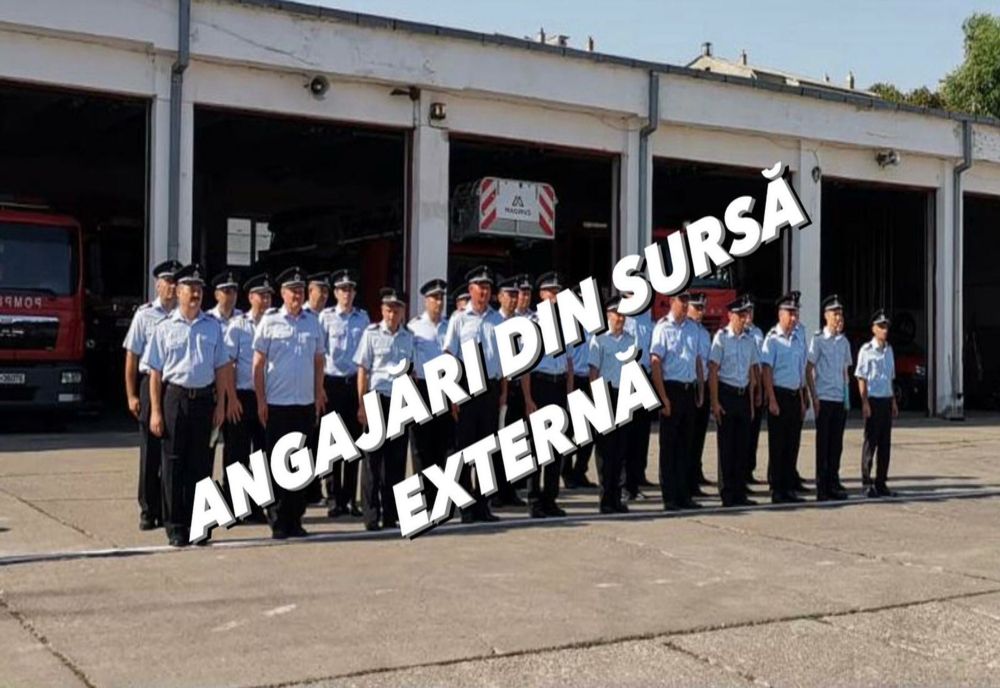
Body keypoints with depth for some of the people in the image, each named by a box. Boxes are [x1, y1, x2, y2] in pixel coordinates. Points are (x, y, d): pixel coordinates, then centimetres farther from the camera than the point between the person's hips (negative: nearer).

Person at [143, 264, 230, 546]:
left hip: (204, 398, 2)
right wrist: (155, 411, -5)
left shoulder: (212, 326, 8)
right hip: (175, 397, -2)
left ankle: (197, 524, 17)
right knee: (173, 463, 2)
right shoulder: (165, 328, 0)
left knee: (201, 463, 7)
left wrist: (220, 405, 4)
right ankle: (175, 527, 11)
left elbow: (221, 369, 10)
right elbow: (155, 373, 0)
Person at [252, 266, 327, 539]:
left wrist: (319, 396, 8)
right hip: (277, 404, -3)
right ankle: (277, 521, 9)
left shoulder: (313, 322, 8)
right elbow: (258, 363, -2)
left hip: (306, 404, 4)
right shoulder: (269, 321, -3)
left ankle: (295, 519, 18)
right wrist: (261, 400, -6)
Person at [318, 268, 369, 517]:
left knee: (354, 440, 6)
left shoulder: (363, 317, 8)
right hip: (333, 382, -3)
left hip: (356, 382, 3)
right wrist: (319, 386, -6)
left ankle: (350, 498, 14)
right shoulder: (326, 316, -1)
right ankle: (334, 498, 7)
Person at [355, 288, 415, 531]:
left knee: (397, 458, 7)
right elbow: (362, 370, -2)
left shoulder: (408, 337, 9)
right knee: (373, 458, 1)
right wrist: (362, 405, -6)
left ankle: (391, 514, 16)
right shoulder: (371, 333, -2)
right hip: (378, 398, -4)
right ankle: (371, 515, 7)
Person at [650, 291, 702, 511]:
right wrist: (663, 398, -16)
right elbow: (655, 363, -12)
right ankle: (669, 498, 6)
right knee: (668, 445, 0)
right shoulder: (663, 328, -8)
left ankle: (684, 495, 19)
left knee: (686, 443, 11)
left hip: (689, 390, 6)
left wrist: (700, 389, 12)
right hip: (671, 388, -6)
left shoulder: (692, 328, 11)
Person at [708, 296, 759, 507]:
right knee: (726, 446, 0)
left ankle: (740, 493, 16)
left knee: (743, 445, 8)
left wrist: (751, 402, 12)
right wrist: (715, 402, -12)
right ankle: (727, 494, 7)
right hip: (726, 394, -5)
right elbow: (713, 371, -8)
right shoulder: (721, 337, -7)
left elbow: (752, 373, 14)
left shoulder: (750, 339, 9)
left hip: (743, 394, 5)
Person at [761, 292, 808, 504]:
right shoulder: (773, 339, -8)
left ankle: (789, 488, 16)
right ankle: (776, 489, 5)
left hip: (795, 395, 6)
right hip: (779, 394, -6)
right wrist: (772, 400, -16)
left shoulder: (798, 339, 12)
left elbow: (801, 372, 17)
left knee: (792, 444, 9)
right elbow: (767, 371, -11)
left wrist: (802, 400, 14)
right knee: (777, 445, -1)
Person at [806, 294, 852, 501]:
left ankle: (833, 484, 16)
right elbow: (809, 370, -5)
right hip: (824, 398, -5)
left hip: (840, 399, 5)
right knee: (823, 443, -1)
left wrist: (847, 397, 11)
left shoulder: (844, 341, 12)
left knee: (836, 443, 8)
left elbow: (845, 371, 17)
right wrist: (814, 398, -10)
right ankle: (821, 487, 4)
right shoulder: (818, 340, -5)